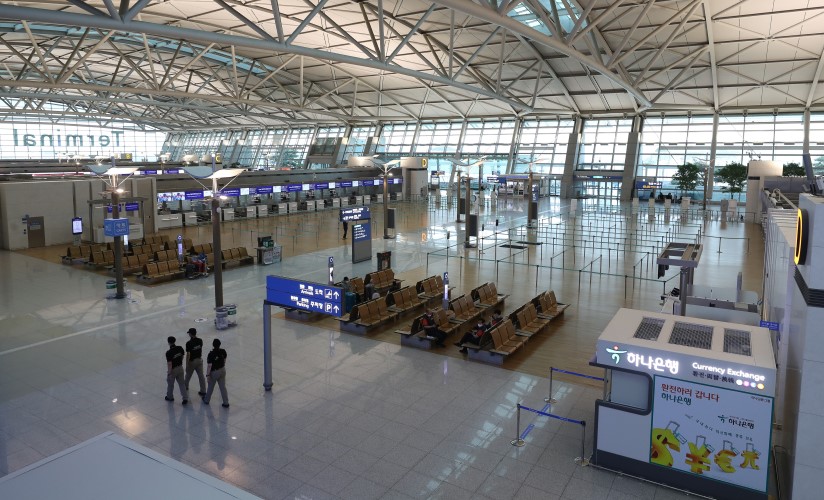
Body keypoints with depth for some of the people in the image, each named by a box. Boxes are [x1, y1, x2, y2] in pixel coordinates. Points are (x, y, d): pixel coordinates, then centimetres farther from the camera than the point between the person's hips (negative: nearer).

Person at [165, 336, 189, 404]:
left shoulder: (169, 352, -27)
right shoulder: (180, 348, -10)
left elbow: (169, 364, -23)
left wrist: (169, 373, -11)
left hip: (173, 370, -4)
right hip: (180, 368, 5)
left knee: (170, 384, 20)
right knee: (181, 383, 14)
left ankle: (170, 397, 41)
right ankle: (185, 398, 12)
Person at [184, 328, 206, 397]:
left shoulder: (189, 343, -21)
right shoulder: (200, 341, -6)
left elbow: (188, 355, -19)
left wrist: (187, 365, -13)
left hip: (192, 361, -4)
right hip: (199, 360, 4)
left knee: (188, 375, 21)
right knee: (201, 376, 5)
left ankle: (186, 386, 45)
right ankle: (203, 391, 6)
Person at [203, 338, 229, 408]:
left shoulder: (211, 354, -26)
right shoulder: (223, 351, -12)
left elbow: (209, 365, -21)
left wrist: (207, 375, -11)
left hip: (214, 372, -4)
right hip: (222, 370, 4)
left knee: (210, 387, 19)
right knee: (223, 387, 13)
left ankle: (206, 400, 42)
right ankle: (226, 403, 18)